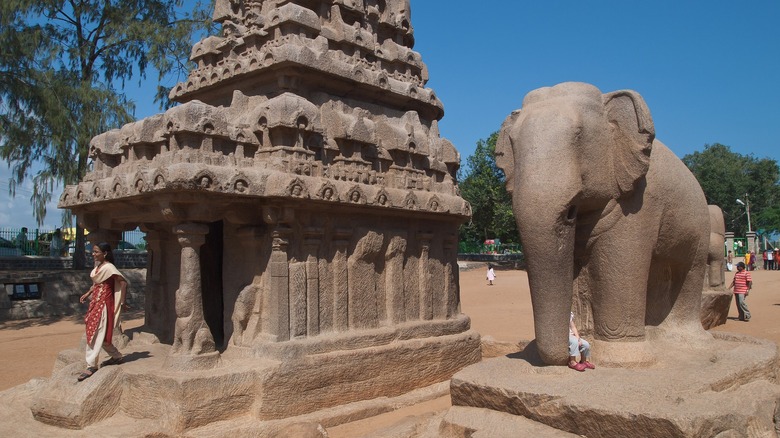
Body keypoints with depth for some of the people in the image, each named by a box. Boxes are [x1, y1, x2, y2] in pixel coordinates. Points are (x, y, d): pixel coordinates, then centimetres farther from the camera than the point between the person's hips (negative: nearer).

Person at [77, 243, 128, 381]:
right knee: (100, 334, 15)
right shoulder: (98, 266, 10)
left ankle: (91, 366, -1)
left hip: (103, 304, -9)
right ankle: (117, 357, 28)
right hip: (95, 303, 9)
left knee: (96, 335, -7)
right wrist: (87, 294, 8)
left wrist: (121, 302, -18)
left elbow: (123, 282, -21)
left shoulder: (109, 267, -16)